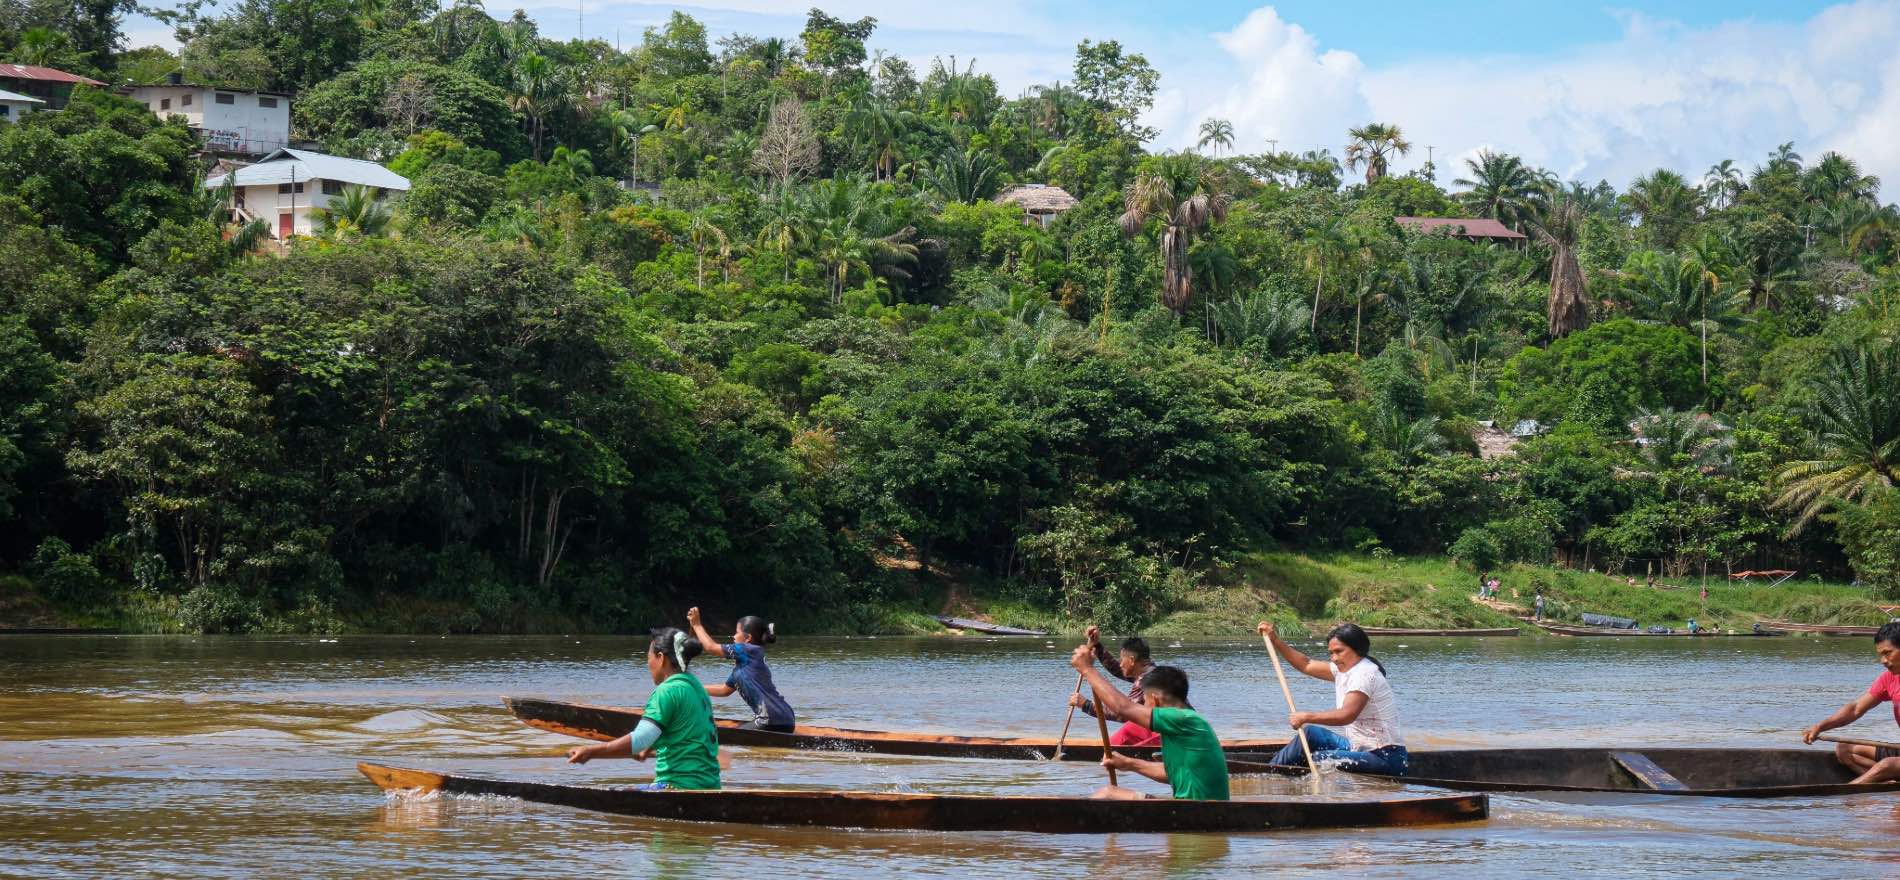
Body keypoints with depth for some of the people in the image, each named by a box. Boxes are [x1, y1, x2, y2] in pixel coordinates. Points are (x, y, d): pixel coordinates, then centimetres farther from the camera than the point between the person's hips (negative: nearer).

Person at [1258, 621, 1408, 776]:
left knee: (1319, 759, -23)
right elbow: (1306, 665, 19)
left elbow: (1347, 715, -32)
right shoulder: (1344, 669, 11)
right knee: (1311, 733, 8)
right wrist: (1275, 640, 12)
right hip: (1359, 747, 10)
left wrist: (1307, 717, -27)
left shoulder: (1364, 673, -20)